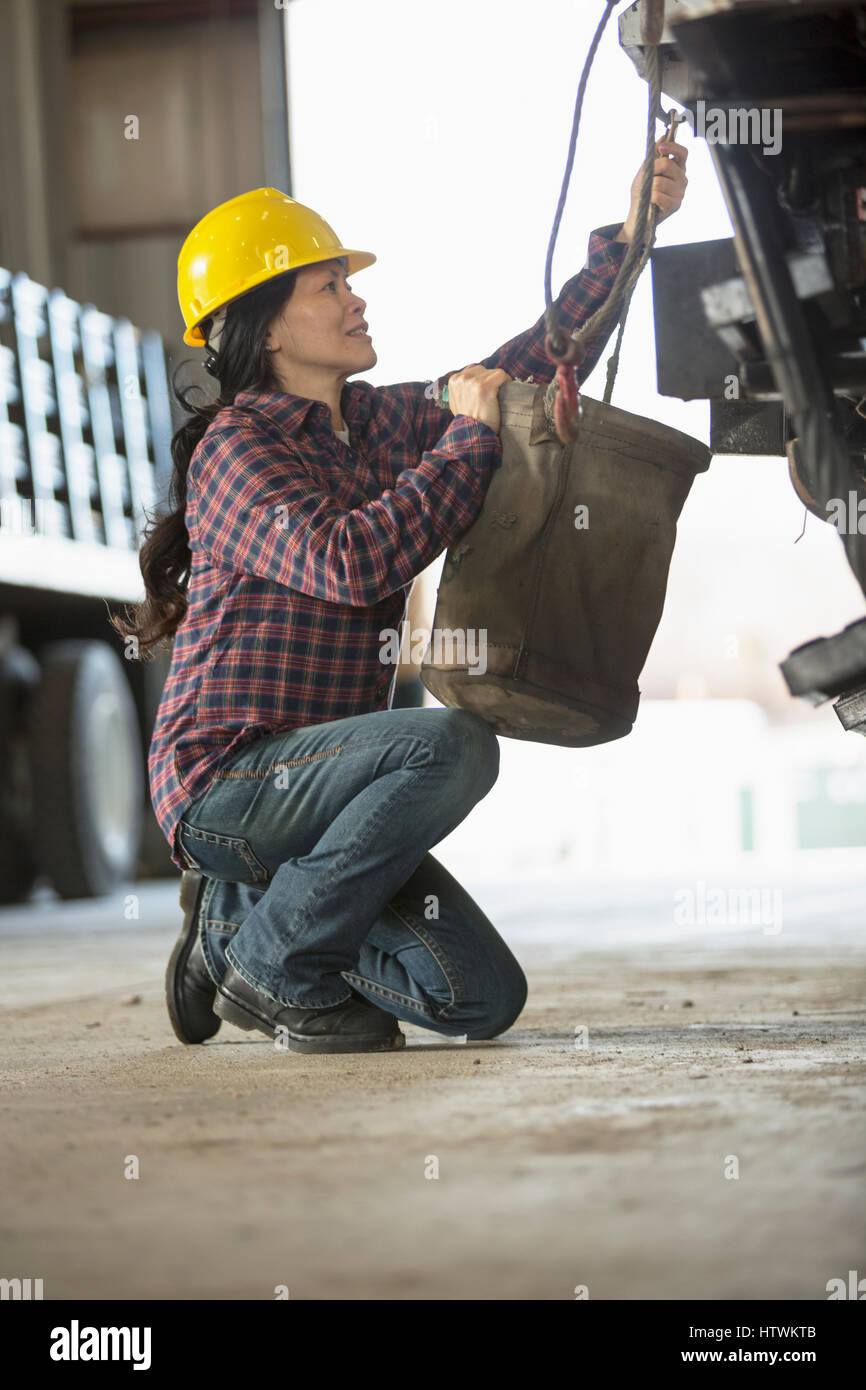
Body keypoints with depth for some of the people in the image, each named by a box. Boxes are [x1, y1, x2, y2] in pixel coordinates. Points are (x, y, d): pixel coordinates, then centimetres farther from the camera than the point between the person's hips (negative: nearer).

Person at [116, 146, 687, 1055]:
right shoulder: (237, 451, -12)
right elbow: (348, 562, -28)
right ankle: (272, 960, -14)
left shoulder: (378, 423, 10)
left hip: (306, 781, 8)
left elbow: (528, 368, 17)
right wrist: (471, 436, -20)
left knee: (484, 1000, -2)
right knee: (452, 745, -33)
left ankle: (238, 917, 15)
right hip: (226, 779, -8)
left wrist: (625, 238, 10)